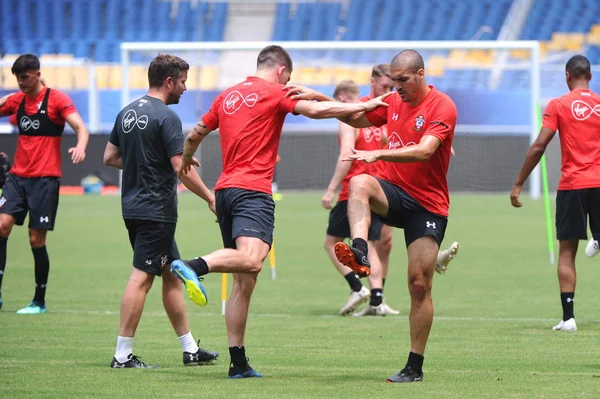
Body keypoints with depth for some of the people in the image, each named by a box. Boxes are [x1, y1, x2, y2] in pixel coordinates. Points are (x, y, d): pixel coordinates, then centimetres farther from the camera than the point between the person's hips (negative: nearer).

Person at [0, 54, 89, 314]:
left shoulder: (57, 99, -5)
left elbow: (80, 128, -13)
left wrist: (80, 147, -33)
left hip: (45, 178, -4)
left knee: (36, 240, -2)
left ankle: (39, 301, 10)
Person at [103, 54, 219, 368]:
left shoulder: (127, 113, 10)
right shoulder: (166, 117, -15)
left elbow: (110, 157, 15)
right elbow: (181, 168, -18)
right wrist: (210, 198, -8)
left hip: (133, 207, 9)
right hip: (156, 210, -9)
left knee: (172, 274, 15)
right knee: (141, 278, -7)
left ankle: (190, 349, 21)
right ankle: (123, 355, -8)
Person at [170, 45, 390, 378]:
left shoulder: (228, 96, 20)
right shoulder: (274, 93, 1)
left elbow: (196, 134, 31)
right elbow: (316, 110, -11)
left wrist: (187, 160, 51)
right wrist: (363, 106, -3)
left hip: (225, 189, 8)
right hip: (253, 191, -8)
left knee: (244, 282, 8)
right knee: (252, 260, -28)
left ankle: (238, 362, 5)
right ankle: (194, 266, -47)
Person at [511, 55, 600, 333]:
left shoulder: (558, 106, -1)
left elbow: (538, 147, -7)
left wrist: (518, 184, -2)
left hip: (572, 186, -2)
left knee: (567, 251, 3)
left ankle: (568, 317, -4)